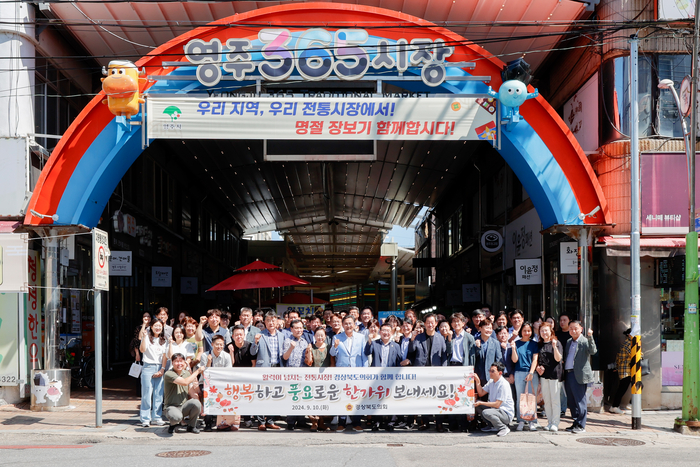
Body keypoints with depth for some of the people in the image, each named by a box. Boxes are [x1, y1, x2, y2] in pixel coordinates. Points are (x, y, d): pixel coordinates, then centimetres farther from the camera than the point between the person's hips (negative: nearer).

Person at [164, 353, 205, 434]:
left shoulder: (187, 373, 9)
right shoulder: (169, 374, -13)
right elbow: (185, 382, -25)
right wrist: (197, 371, -15)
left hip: (184, 406, 5)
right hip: (172, 407, -5)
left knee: (196, 403, -28)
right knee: (176, 417, -39)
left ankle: (191, 426, -1)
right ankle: (173, 424, 3)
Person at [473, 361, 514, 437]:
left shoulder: (503, 385, -20)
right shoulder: (491, 382, 6)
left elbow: (497, 404, -22)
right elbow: (481, 393, 13)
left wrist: (481, 403, -22)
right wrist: (478, 381, -2)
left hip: (507, 414, -9)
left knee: (486, 412, -33)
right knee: (476, 403, -1)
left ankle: (504, 428, -11)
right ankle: (492, 426, 8)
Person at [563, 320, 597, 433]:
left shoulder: (585, 341, -5)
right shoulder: (568, 342, 17)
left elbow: (593, 351, -23)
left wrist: (590, 337, -33)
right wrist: (563, 372, 14)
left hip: (579, 375, -7)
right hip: (568, 373, 7)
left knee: (579, 401, -4)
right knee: (571, 401, 11)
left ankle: (581, 426, 1)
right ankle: (575, 423, 21)